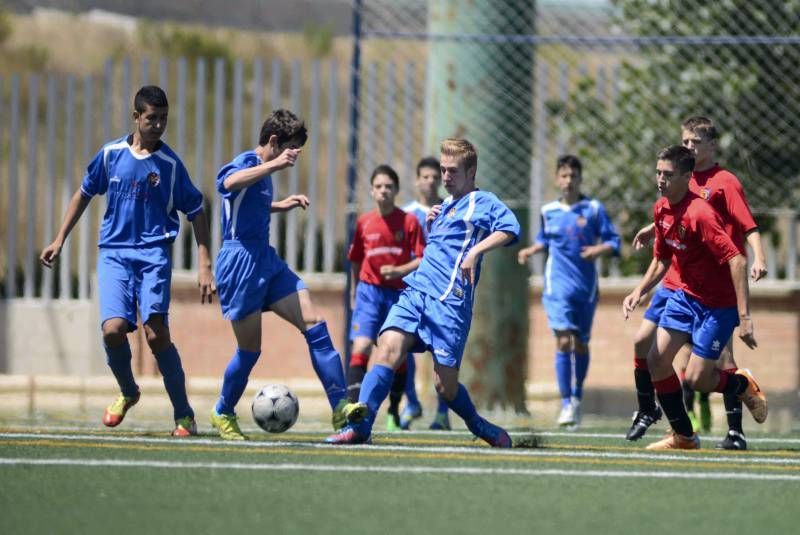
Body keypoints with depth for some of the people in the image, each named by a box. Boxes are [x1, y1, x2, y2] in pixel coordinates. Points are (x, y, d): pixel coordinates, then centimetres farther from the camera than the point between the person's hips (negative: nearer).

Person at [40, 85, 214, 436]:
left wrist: (204, 266, -3)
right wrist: (60, 240, 18)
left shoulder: (169, 164, -1)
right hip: (113, 253, 2)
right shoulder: (111, 154, 5)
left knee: (156, 334, -14)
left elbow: (196, 212, 4)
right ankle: (127, 393, 14)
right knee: (113, 330, -16)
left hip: (153, 254, -2)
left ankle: (184, 416, -2)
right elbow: (84, 194, 20)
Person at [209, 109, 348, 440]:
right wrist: (274, 165, -48)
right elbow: (229, 182, -41)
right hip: (241, 263, -9)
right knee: (250, 348, -1)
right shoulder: (246, 163, -13)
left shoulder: (263, 168, 15)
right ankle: (223, 414, 22)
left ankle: (340, 407, -9)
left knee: (314, 324, -5)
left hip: (265, 260, 9)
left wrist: (280, 206, 33)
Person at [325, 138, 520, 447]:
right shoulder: (443, 209, 25)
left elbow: (510, 229, -15)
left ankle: (480, 427, 23)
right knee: (388, 349, -19)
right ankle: (360, 425, -28)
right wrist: (429, 225, 17)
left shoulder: (483, 203, 3)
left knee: (445, 385, -5)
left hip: (450, 302, -6)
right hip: (416, 291, 6)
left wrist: (476, 250, -27)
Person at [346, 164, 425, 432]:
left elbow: (423, 259, -6)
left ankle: (394, 412, 26)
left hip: (400, 292, 0)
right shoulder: (364, 222, 2)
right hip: (370, 290, 0)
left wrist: (400, 270, -21)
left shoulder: (409, 221, -4)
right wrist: (357, 290, 17)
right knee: (361, 347, -17)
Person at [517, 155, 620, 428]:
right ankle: (566, 403, -12)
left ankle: (577, 399, 28)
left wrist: (600, 249, -20)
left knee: (581, 344, 10)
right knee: (563, 341, -14)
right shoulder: (548, 211, 5)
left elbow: (613, 241, 0)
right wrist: (531, 250, 3)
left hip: (586, 287, 0)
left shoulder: (594, 209, -2)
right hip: (558, 285, 0)